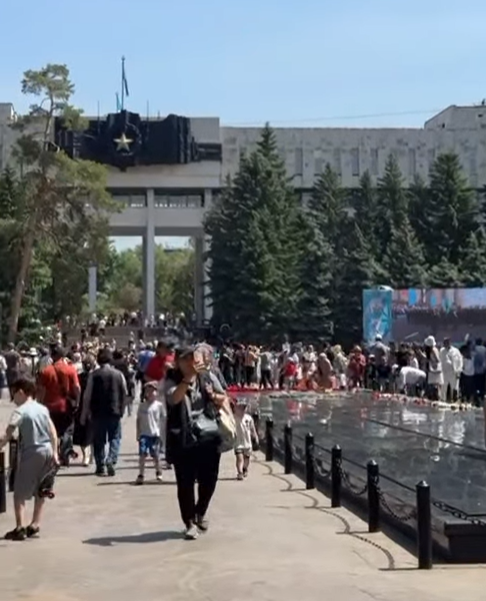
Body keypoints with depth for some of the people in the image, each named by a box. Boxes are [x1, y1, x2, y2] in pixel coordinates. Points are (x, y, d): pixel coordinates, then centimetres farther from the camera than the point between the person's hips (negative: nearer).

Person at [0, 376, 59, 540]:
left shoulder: (20, 411, -11)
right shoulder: (42, 408, 8)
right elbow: (53, 432, 9)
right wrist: (54, 453, 13)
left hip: (30, 454, -7)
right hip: (47, 451, 7)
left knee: (19, 492, 0)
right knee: (40, 490, 18)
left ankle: (20, 528, -7)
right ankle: (34, 525, 24)